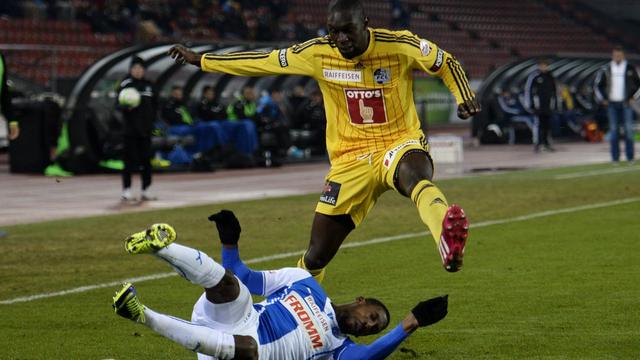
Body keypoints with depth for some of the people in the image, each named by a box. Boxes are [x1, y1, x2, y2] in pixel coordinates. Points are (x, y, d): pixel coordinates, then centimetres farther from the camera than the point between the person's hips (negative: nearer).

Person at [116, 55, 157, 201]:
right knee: (130, 159, -3)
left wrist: (152, 120, 9)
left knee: (146, 159, 5)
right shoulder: (125, 84, -4)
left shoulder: (148, 85, 11)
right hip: (130, 128, -5)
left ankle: (146, 190, 9)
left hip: (146, 129, 5)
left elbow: (154, 105, 18)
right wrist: (127, 107, -30)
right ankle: (126, 190, 3)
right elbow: (119, 104, -10)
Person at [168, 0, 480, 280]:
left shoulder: (399, 46, -9)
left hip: (401, 143, -3)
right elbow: (263, 61, 9)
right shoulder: (317, 54, -3)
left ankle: (449, 238, -72)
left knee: (414, 176, -43)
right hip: (351, 159, 3)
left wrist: (464, 98, -12)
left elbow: (446, 63, 7)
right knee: (316, 256, 1)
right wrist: (200, 60, 13)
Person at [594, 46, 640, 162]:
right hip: (612, 104, 1)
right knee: (613, 130, 1)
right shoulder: (606, 70, 4)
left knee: (628, 129, -4)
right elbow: (598, 86, 13)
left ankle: (630, 157, 1)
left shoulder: (630, 69, 2)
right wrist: (602, 100, 7)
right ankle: (615, 158, 4)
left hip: (626, 104, -1)